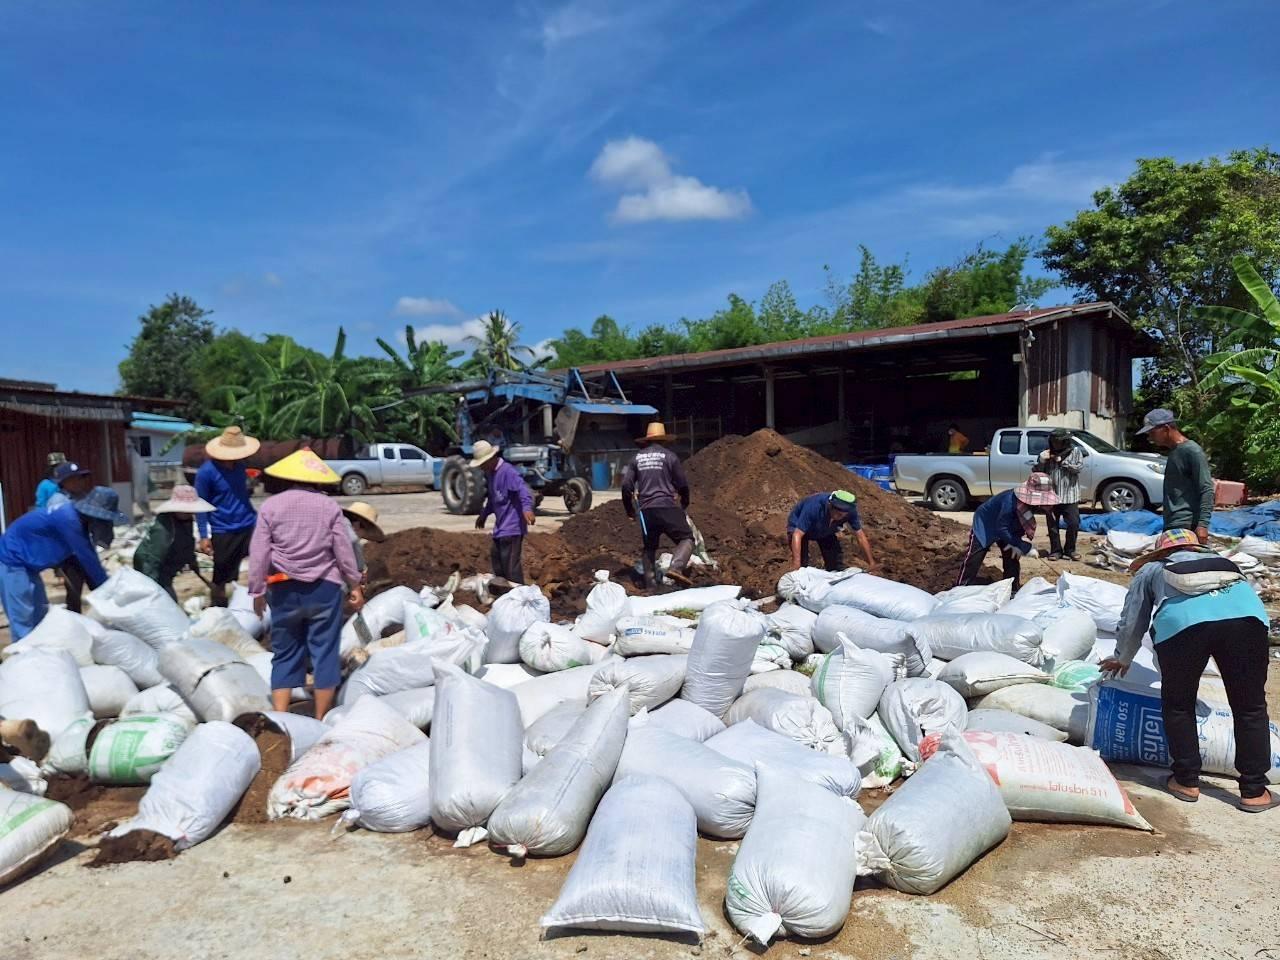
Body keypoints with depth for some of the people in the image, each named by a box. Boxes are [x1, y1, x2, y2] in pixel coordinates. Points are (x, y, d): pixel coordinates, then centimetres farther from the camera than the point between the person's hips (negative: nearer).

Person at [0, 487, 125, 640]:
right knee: (23, 623, -7)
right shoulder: (68, 519, -27)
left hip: (25, 563, 10)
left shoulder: (79, 519, 0)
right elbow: (87, 559, -22)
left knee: (41, 619, 15)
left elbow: (88, 558, 5)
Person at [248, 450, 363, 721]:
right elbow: (344, 551, -1)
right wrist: (355, 585, 9)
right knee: (324, 653, 6)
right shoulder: (329, 506, -3)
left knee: (284, 655, 13)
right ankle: (321, 720, 12)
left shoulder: (271, 505, -1)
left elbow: (259, 553, -1)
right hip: (324, 588, -1)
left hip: (284, 590, 1)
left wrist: (257, 590, 8)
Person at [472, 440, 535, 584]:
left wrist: (527, 508, -46)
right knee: (496, 559, 20)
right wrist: (484, 514, 35)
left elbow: (523, 491, -30)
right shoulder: (491, 473, 14)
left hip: (512, 527, -10)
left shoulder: (507, 471, -17)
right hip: (500, 527, 10)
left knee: (511, 564, -10)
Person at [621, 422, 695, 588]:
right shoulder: (669, 456, 2)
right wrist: (684, 504, 21)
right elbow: (682, 484, 3)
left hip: (645, 510, 4)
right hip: (667, 507, -4)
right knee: (686, 538, 3)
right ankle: (675, 568, -20)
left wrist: (629, 510, 18)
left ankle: (651, 582, 14)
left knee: (648, 547, 16)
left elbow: (626, 486, 6)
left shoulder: (637, 457, 11)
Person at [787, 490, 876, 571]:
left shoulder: (850, 510, -30)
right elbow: (797, 534, -47)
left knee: (836, 565, -1)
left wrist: (871, 562, -19)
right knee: (801, 562, -19)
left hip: (824, 530, 4)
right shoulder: (814, 506, -43)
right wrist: (796, 564, -57)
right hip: (798, 527, -4)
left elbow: (860, 535, -18)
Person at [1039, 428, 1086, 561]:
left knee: (1073, 524, -2)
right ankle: (1055, 550, 16)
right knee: (1052, 525, 5)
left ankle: (1070, 549, 15)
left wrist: (1062, 461, -12)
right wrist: (1042, 460, -12)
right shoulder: (1048, 452, 5)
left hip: (1070, 496, -1)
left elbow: (1079, 467, -11)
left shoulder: (1075, 451, 1)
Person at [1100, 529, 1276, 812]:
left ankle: (1186, 782, 25)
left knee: (1178, 704, 18)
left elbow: (1131, 622, 35)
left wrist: (1122, 659, 52)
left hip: (1181, 619, -2)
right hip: (1245, 612, 2)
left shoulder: (1151, 570, 36)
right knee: (1251, 706, 16)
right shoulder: (1221, 560, 43)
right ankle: (1254, 791, 22)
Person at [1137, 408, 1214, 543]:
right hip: (1171, 526, 8)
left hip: (1186, 526, -8)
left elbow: (1207, 490, -13)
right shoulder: (1173, 452, 19)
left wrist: (1202, 524, -21)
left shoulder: (1192, 451, -8)